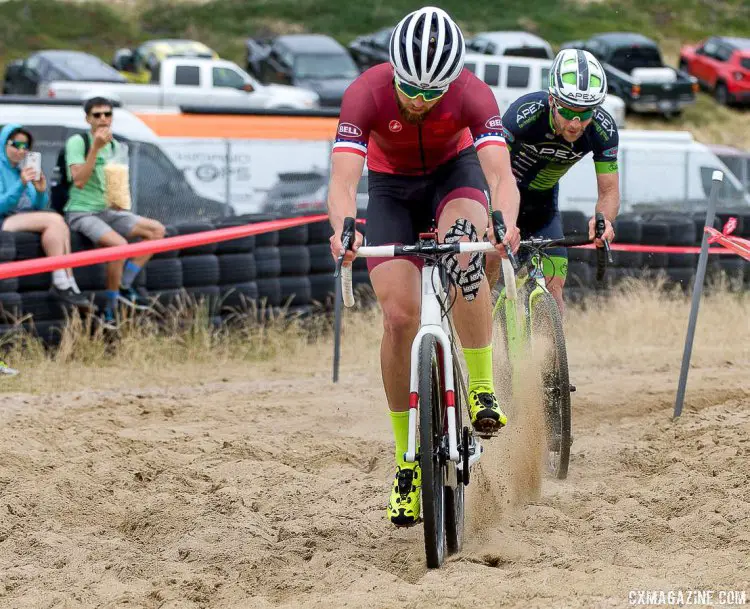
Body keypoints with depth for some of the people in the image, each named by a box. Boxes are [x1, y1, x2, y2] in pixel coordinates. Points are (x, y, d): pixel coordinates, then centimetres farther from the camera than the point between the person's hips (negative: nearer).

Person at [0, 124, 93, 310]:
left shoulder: (23, 169, 18)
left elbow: (39, 207, 17)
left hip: (27, 217, 7)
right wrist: (21, 184, -22)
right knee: (55, 220, -27)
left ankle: (68, 285, -30)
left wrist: (41, 191, -4)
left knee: (61, 226, -22)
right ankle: (61, 284, -30)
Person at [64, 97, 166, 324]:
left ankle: (124, 286, -6)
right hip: (81, 212, -8)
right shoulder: (77, 142, -10)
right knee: (119, 243, -32)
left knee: (157, 229, -5)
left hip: (107, 211, 8)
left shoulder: (115, 146, 12)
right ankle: (110, 309, -20)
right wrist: (96, 148, -26)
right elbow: (79, 180, -22)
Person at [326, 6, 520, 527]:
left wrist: (506, 225, -63)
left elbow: (501, 174, -42)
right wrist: (344, 230, -61)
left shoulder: (472, 94, -31)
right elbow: (343, 182, -40)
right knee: (399, 317, -13)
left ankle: (483, 388, -22)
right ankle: (407, 461, -2)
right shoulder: (366, 94, -32)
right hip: (392, 187, 1)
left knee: (465, 244, -36)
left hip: (454, 173, -1)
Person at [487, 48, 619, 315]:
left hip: (542, 201, 3)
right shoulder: (526, 112, -35)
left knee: (553, 292, -8)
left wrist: (603, 219, -43)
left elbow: (609, 191, -19)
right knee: (489, 260, -25)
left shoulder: (603, 129, -24)